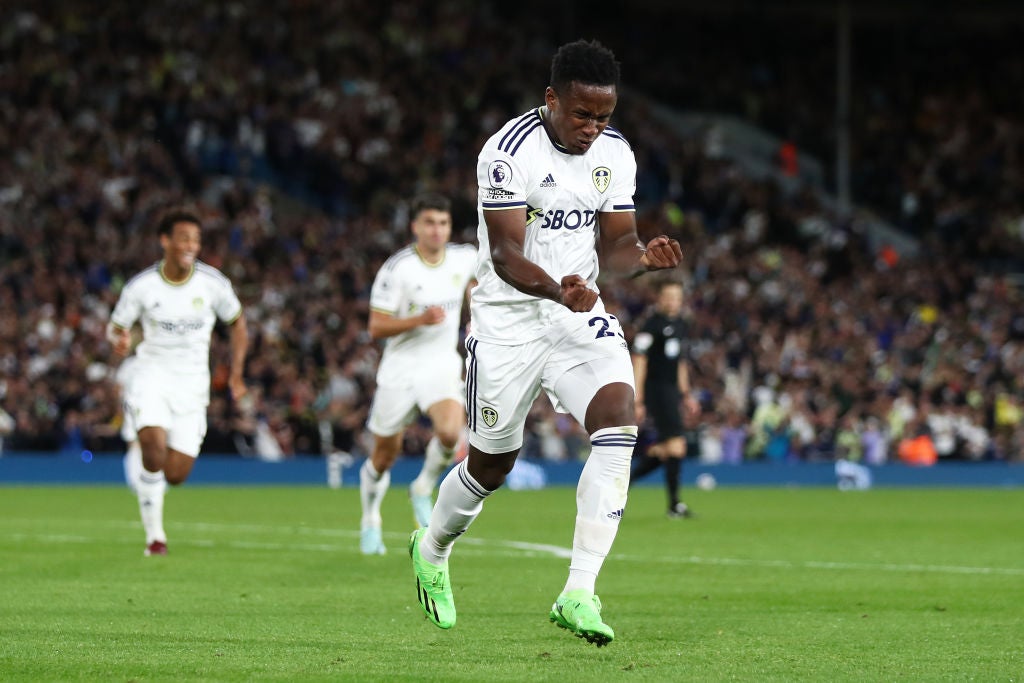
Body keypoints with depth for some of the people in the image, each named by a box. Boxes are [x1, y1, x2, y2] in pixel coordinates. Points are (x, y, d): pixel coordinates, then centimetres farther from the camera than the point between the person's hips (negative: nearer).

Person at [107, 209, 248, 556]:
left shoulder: (214, 283, -4)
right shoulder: (140, 287, -7)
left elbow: (237, 323, 11)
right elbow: (115, 326, 4)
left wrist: (236, 373, 5)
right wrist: (119, 340, -21)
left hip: (192, 384, 2)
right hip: (152, 374, -2)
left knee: (175, 475, -5)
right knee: (154, 443, -28)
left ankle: (147, 479, 35)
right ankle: (154, 534, -12)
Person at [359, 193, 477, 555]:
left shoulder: (464, 258, -3)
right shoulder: (396, 269, -15)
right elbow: (376, 328, -16)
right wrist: (420, 319, -28)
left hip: (443, 366, 2)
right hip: (400, 371, -2)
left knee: (450, 433, -27)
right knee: (384, 456, 8)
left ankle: (424, 489, 2)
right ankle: (370, 521, 35)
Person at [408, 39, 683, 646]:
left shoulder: (615, 154, 0)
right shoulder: (509, 153, -18)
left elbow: (613, 243, 4)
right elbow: (506, 255, -23)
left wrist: (644, 257, -20)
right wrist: (558, 291, -41)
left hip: (579, 312, 4)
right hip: (509, 317, -4)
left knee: (618, 417, -22)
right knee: (492, 464, 7)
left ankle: (579, 593, -23)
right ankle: (433, 548, 42)